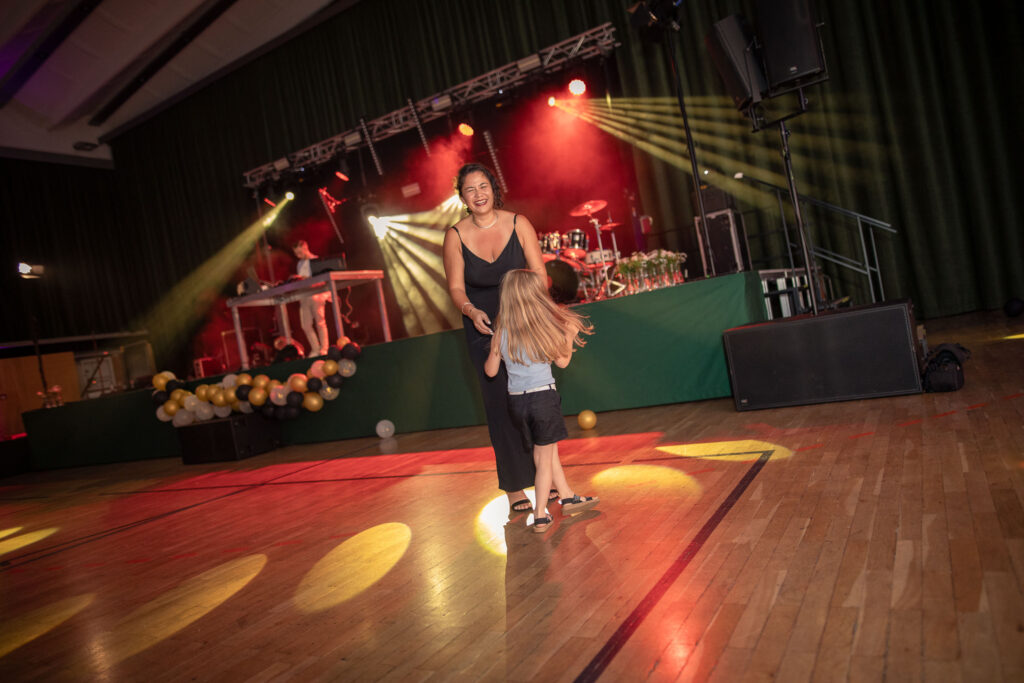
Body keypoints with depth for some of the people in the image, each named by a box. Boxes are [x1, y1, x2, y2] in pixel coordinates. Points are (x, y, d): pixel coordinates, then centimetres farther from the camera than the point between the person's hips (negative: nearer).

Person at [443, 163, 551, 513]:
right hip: (483, 328, 0)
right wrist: (470, 311, -25)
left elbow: (538, 273, -8)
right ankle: (514, 487, 10)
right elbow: (455, 287, -4)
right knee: (500, 404, 1)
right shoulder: (456, 236, -7)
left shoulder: (518, 224, -7)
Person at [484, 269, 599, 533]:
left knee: (546, 451, 19)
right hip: (543, 397, -4)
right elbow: (562, 361, 2)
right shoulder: (545, 328, -9)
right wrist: (569, 335, 15)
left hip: (516, 400, 4)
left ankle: (568, 497, 31)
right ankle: (540, 515, 10)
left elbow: (491, 371, 5)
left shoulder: (501, 333, -2)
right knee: (545, 458, 7)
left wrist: (491, 351, 24)